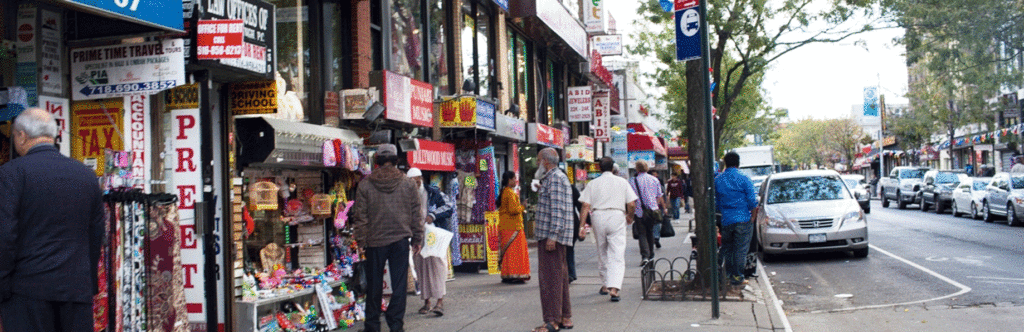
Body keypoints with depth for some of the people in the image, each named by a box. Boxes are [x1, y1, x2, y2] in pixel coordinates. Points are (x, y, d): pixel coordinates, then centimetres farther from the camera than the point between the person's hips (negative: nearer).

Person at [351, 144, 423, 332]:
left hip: (375, 241, 0)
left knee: (374, 285, 10)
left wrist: (361, 240, 6)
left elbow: (360, 215, -2)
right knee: (399, 284, 5)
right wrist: (417, 239, 11)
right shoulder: (408, 184, 1)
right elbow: (416, 214, 4)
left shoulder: (365, 185, -3)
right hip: (400, 240, 0)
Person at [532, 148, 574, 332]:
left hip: (551, 236, -11)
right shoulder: (557, 177, 21)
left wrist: (552, 235, -24)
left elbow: (557, 209, -20)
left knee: (550, 277, -9)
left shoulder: (555, 178, -12)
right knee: (559, 276, 13)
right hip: (552, 236, 11)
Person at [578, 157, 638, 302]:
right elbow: (632, 204, 2)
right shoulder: (622, 182, 6)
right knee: (617, 255, -5)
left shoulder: (592, 184, 7)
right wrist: (630, 217, 20)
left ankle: (605, 285, 28)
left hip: (598, 217, 2)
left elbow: (585, 206, -1)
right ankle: (614, 287, -19)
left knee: (602, 253, 17)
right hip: (617, 217, -2)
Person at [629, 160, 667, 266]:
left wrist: (631, 213, 1)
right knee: (650, 232, 19)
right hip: (653, 209, 3)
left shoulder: (633, 182, -5)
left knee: (642, 234, -1)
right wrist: (664, 208, 21)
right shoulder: (654, 179, 5)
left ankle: (645, 256, -18)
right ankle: (651, 255, 27)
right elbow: (660, 196, 10)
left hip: (640, 211, -3)